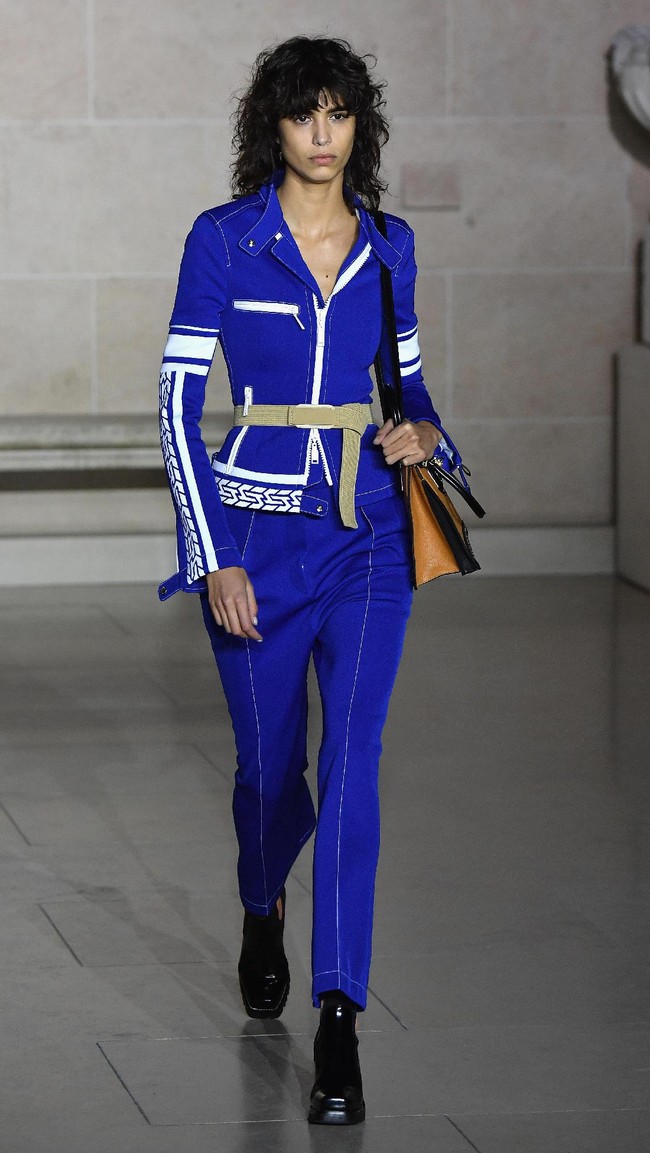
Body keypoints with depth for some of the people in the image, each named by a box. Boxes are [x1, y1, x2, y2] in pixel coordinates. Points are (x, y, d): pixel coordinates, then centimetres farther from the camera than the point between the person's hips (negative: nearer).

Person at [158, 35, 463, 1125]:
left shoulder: (389, 245, 6)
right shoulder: (223, 239, -4)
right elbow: (178, 401, -5)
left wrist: (425, 431, -4)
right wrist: (213, 559, -11)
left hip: (368, 538, 1)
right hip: (256, 533, -1)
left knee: (351, 768, -11)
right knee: (271, 765, 12)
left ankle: (338, 1024, -11)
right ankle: (262, 913, 46)